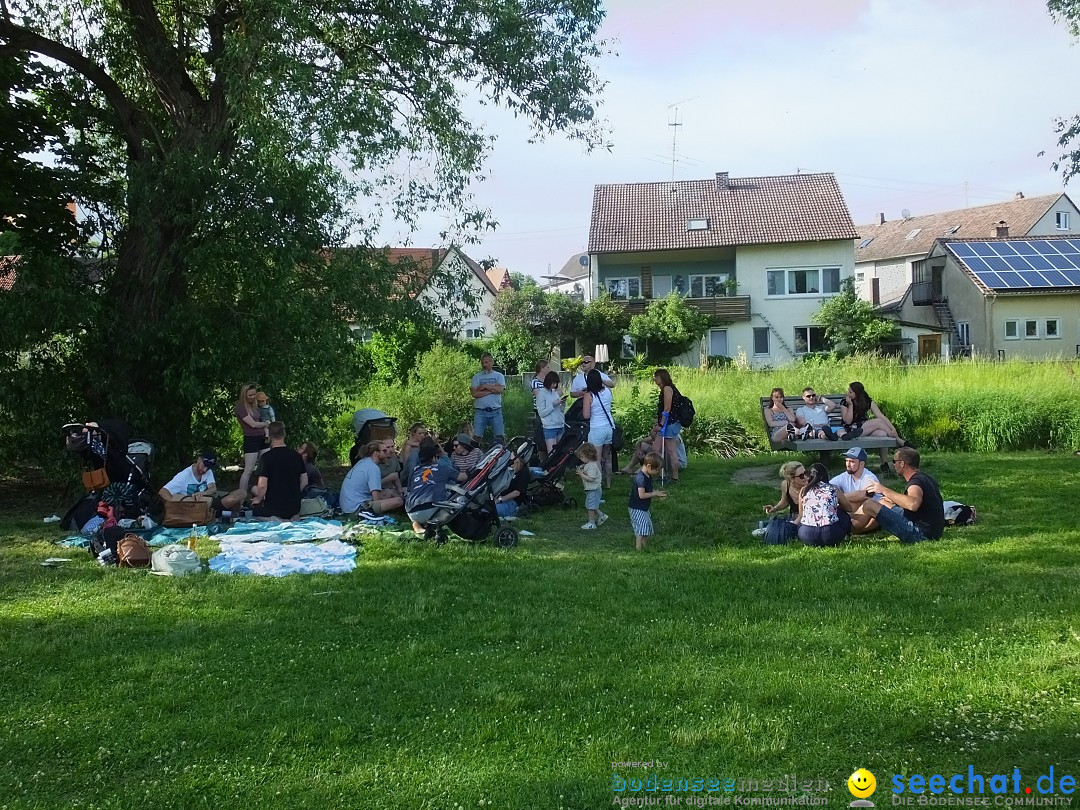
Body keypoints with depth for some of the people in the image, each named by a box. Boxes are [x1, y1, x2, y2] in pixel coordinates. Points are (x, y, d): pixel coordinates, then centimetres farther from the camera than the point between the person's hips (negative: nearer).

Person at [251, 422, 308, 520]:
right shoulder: (296, 456, -1)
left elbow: (262, 485, -21)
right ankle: (291, 518, 3)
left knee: (255, 506, 25)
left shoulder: (266, 457, -16)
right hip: (294, 507, 4)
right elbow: (304, 482, 6)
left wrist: (258, 499, -1)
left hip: (273, 507, -4)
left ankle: (273, 519, -4)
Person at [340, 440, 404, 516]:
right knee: (398, 501, -18)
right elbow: (377, 499, -17)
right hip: (357, 508, -10)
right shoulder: (373, 468, -15)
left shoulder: (362, 462, 12)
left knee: (388, 495, 22)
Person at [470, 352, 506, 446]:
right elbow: (474, 393, -5)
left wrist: (484, 386, -6)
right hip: (480, 411, 0)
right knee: (477, 437, -3)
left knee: (500, 436, -3)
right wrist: (491, 390, -7)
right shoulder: (476, 377, 10)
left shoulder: (498, 376, 10)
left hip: (495, 411, 0)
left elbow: (500, 389, -9)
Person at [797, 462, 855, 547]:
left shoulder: (804, 491, 14)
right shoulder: (834, 490, 13)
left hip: (806, 536, 0)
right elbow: (850, 509, 29)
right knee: (844, 515, 30)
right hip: (830, 535, 0)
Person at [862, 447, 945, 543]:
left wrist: (884, 490, -31)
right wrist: (893, 499, 30)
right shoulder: (924, 477, 14)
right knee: (883, 502, 25)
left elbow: (912, 505, -42)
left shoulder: (916, 482, -19)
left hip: (922, 534, -11)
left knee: (869, 505, -13)